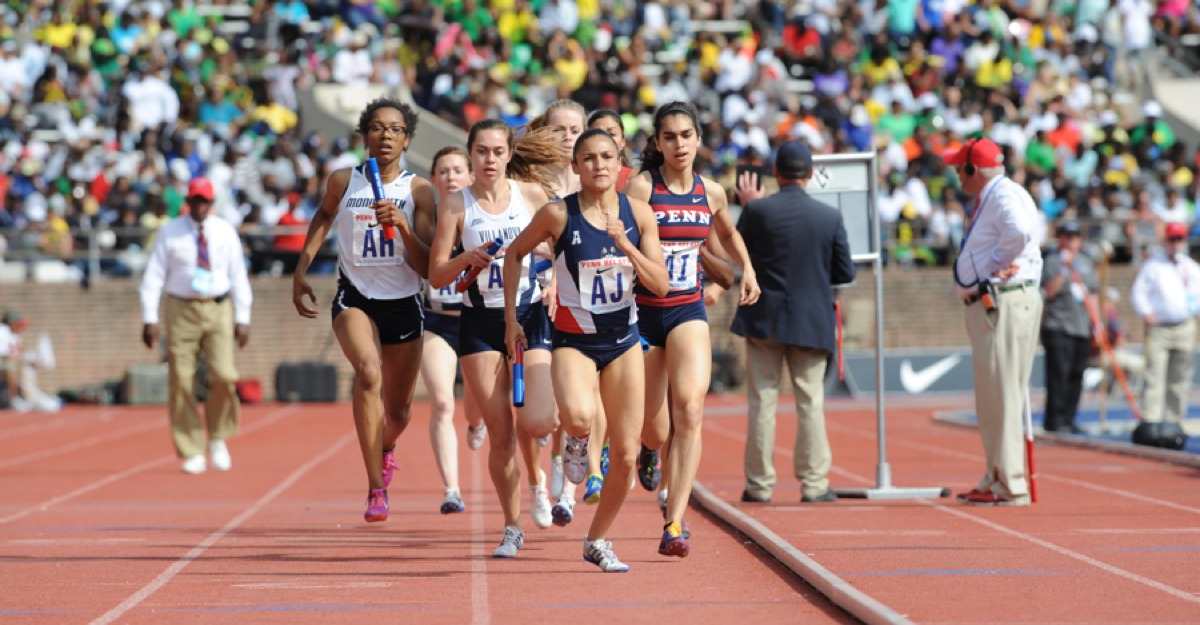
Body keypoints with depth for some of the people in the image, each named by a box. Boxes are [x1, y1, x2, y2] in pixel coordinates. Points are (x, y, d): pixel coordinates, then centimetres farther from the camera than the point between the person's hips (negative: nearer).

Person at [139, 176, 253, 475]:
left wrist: (242, 319, 4)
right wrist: (150, 319, -5)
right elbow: (154, 275, 1)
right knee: (181, 383, -3)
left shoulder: (226, 232, 5)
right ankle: (192, 453, 7)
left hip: (218, 310, 0)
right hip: (181, 311, 0)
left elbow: (238, 275, 8)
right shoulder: (170, 232, 2)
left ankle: (217, 437, 8)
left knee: (224, 376, -16)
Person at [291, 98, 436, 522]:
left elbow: (428, 269, -9)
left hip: (403, 304, 1)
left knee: (399, 411, 13)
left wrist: (403, 225, -25)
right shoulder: (342, 182, -3)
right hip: (354, 299, -1)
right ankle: (376, 490, -31)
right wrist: (301, 270, 17)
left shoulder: (419, 191, -6)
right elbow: (325, 214, 21)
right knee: (368, 372, -32)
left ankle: (386, 446, 54)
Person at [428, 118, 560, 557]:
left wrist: (532, 246, -7)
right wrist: (468, 259, -17)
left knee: (536, 421, -15)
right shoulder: (456, 205, 0)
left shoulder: (532, 194, 2)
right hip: (480, 323, 0)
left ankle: (535, 475, 21)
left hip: (530, 317, 0)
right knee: (500, 433, -3)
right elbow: (436, 276, -1)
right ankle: (512, 528, 12)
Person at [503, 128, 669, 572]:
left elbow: (660, 284, -5)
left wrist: (624, 244, -20)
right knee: (579, 417, -34)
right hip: (574, 340, -3)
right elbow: (515, 254, 6)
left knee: (625, 454, 2)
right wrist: (511, 317, 3)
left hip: (624, 341, 3)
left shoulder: (638, 213, -3)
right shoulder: (558, 214, -10)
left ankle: (597, 541, 24)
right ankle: (576, 441, 5)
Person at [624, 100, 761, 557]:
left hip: (688, 312, 2)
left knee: (690, 409, -22)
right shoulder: (642, 187, -8)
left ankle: (674, 524, -23)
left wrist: (747, 270, 14)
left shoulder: (711, 193, 5)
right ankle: (648, 447, 48)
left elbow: (728, 234, 27)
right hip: (642, 312, -2)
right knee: (656, 432, 6)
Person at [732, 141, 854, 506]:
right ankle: (814, 484, 4)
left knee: (762, 403, 6)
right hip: (811, 322, 0)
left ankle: (759, 485, 9)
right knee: (810, 404, 6)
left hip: (763, 320, 0)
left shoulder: (757, 211, -9)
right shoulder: (829, 218, -6)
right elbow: (846, 273, -1)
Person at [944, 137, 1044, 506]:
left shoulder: (1006, 196, -14)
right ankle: (996, 477, 22)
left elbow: (1020, 231, -33)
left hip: (1005, 305, -11)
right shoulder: (988, 200, 20)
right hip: (987, 306, 11)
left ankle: (1011, 485, -9)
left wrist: (998, 264, -19)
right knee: (991, 397, 15)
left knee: (1002, 395, -10)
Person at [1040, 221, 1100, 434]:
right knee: (1058, 374, -10)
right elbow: (1049, 291, -15)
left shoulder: (1086, 263, 19)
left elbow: (1092, 294, 23)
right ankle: (1054, 420, -7)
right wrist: (1064, 269, -23)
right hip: (1057, 328, -7)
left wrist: (1096, 321, 14)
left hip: (1082, 328, 7)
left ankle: (1068, 419, 11)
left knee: (1076, 376, 6)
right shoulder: (1053, 261, -2)